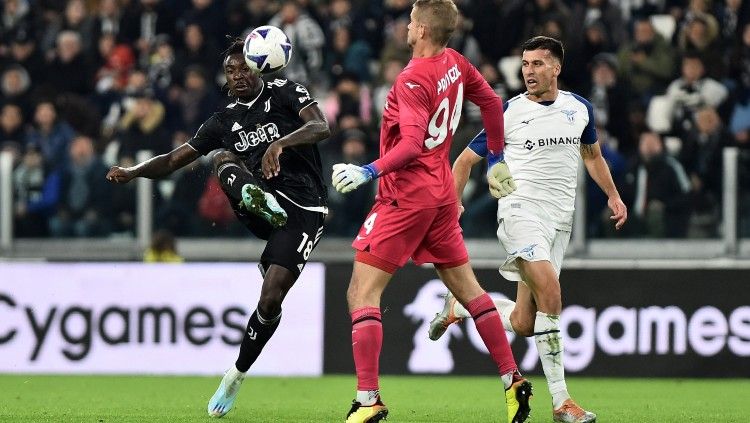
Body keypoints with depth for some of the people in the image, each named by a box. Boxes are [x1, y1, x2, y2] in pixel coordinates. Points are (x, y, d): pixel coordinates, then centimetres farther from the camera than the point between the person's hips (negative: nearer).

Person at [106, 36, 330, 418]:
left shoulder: (285, 93, 1)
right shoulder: (224, 121, 14)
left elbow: (321, 127, -16)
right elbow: (174, 160, 14)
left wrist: (281, 143, -34)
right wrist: (133, 172, -5)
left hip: (302, 210, -4)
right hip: (260, 208, 4)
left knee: (270, 299, -14)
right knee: (221, 157, -21)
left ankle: (235, 377, 6)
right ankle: (258, 199, -53)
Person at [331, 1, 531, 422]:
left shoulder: (413, 80, -18)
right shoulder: (455, 63, 5)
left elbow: (412, 145, -27)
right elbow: (492, 102, 17)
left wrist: (370, 172, -33)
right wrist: (497, 158, 28)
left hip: (406, 194, -8)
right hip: (442, 193, 8)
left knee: (362, 293, -7)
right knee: (467, 288, 18)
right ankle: (513, 381, 19)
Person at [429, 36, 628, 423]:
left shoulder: (579, 108, 10)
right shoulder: (508, 112, -1)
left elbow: (592, 154, 28)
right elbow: (465, 160, 6)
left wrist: (613, 196, 20)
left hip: (559, 220, 5)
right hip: (521, 210, -5)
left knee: (523, 323, 2)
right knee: (550, 292, -26)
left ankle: (459, 306, 32)